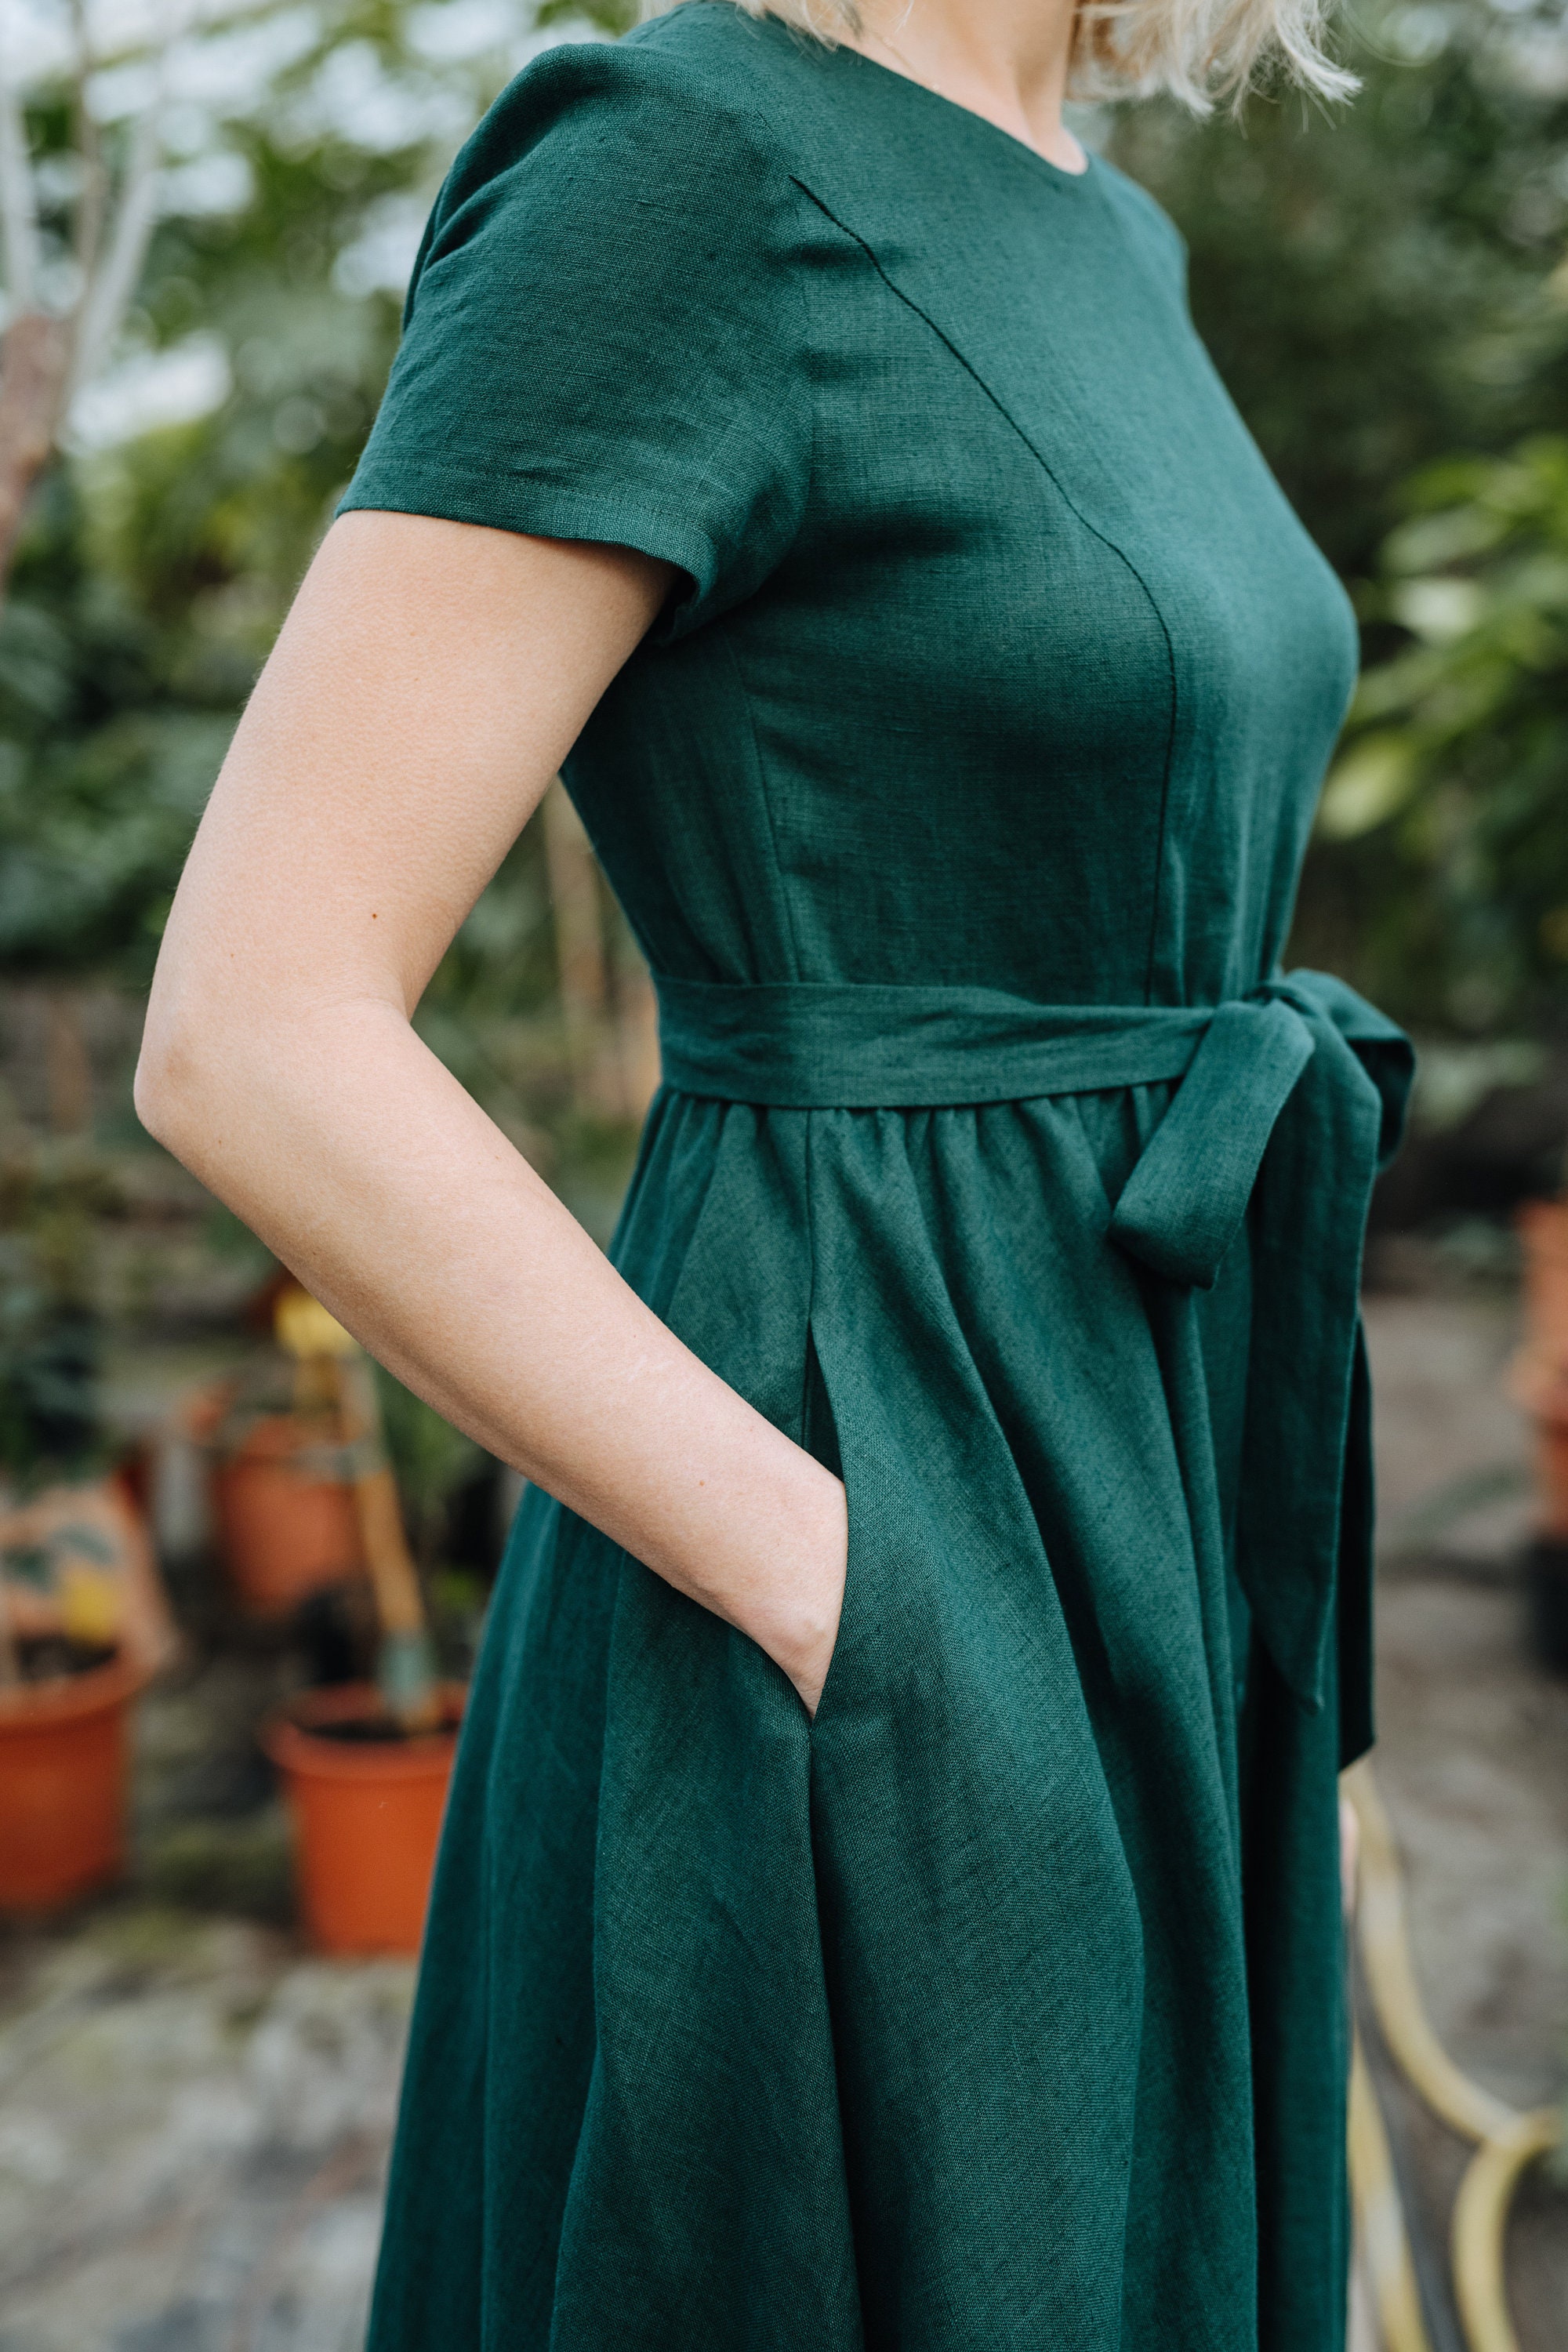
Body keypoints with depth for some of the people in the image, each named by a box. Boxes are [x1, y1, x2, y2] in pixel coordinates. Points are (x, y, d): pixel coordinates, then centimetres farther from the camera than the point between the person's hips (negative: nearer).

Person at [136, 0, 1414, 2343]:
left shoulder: (1085, 247, 12)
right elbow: (245, 1034, -19)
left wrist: (1208, 1518, 17)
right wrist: (843, 1604, -17)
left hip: (1119, 1515, 9)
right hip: (863, 1686, -9)